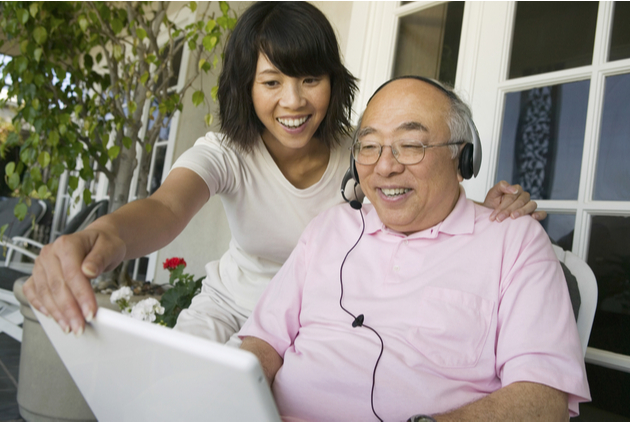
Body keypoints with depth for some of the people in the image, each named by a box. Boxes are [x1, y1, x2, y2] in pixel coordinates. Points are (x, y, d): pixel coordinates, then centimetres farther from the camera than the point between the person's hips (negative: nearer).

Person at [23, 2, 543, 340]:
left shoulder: (359, 151, -14)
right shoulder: (227, 152, -19)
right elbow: (167, 208, -37)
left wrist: (492, 208, -36)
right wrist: (100, 237, -60)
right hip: (233, 305, 0)